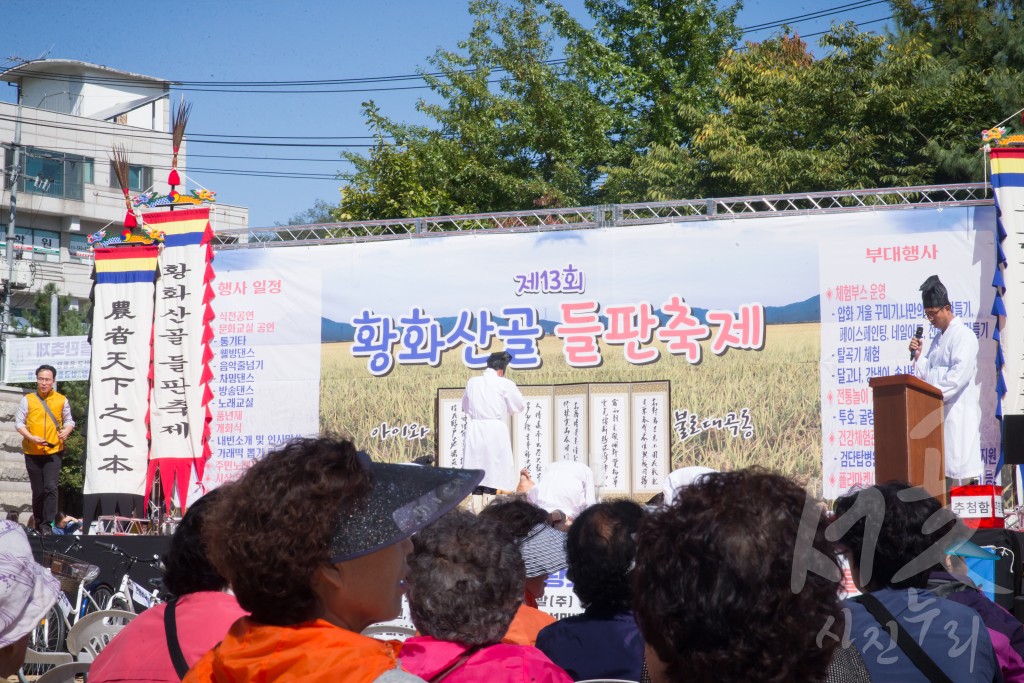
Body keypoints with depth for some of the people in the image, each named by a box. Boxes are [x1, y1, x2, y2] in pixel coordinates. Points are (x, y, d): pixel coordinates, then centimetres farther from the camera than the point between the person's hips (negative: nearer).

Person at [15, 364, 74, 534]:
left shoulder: (61, 400, 4)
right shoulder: (28, 399, 1)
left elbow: (69, 420, 13)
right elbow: (19, 422, 0)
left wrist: (66, 431, -9)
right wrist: (31, 438, -15)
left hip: (53, 451, 0)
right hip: (32, 452, 1)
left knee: (51, 487, -15)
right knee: (37, 491, 7)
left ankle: (47, 524, -11)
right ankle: (38, 523, 23)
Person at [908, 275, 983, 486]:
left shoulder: (963, 335, -7)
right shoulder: (939, 338, 21)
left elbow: (960, 373, -19)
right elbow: (927, 374, 20)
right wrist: (918, 355, 4)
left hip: (958, 411, -8)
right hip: (937, 410, 8)